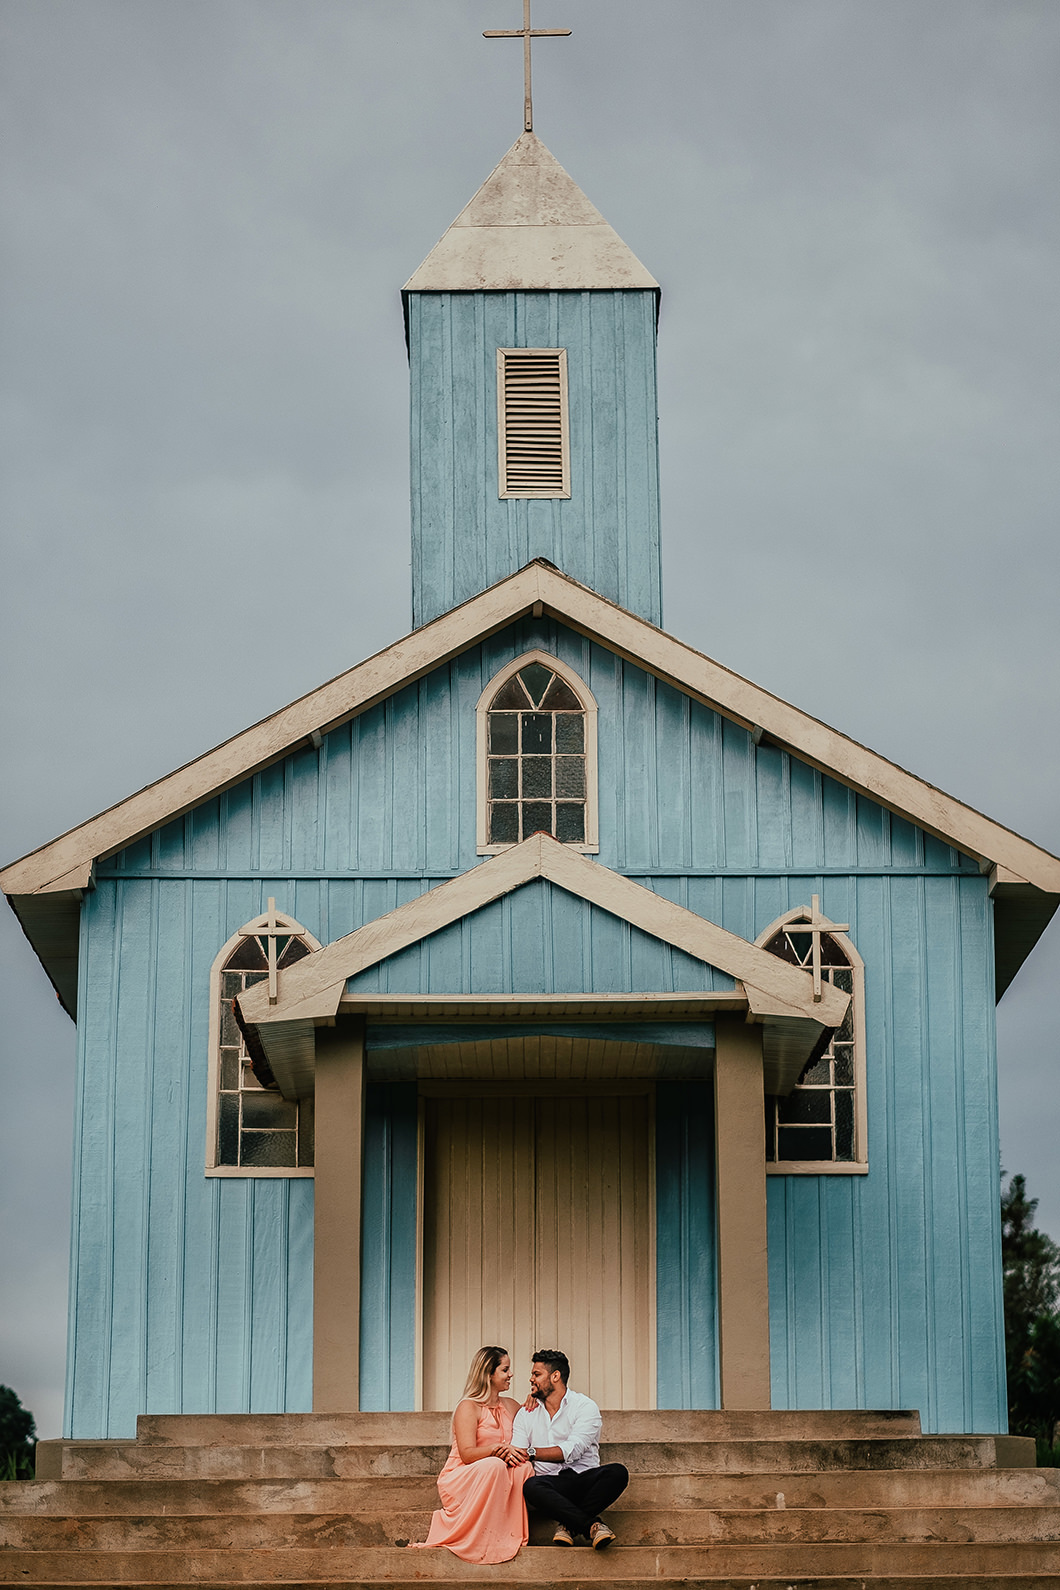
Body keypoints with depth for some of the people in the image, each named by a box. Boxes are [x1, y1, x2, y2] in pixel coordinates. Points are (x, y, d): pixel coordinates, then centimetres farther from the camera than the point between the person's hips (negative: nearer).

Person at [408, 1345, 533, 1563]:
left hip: (494, 1481, 6)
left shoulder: (510, 1406, 14)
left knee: (523, 1467, -25)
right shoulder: (469, 1407, -8)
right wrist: (497, 1449, -33)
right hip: (460, 1483, -6)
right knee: (494, 1466, -36)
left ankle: (512, 1536, -24)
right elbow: (467, 1454, -17)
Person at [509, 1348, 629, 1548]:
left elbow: (572, 1450, -14)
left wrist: (531, 1453, -24)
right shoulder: (526, 1413, 16)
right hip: (551, 1482, 1)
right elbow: (517, 1453, 5)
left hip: (584, 1477, -1)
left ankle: (567, 1523, -29)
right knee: (531, 1486, -35)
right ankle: (592, 1524, -33)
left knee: (617, 1473, -32)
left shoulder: (585, 1406, 2)